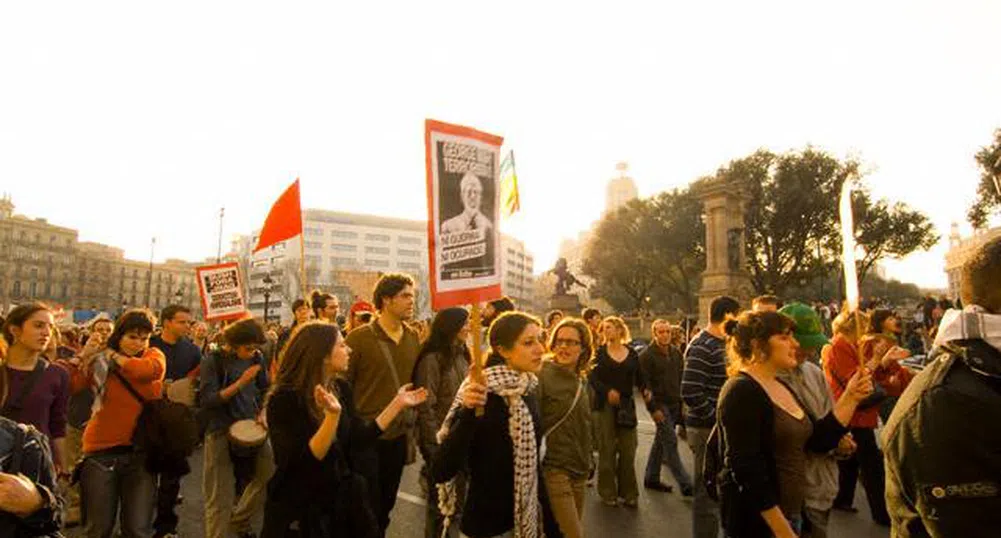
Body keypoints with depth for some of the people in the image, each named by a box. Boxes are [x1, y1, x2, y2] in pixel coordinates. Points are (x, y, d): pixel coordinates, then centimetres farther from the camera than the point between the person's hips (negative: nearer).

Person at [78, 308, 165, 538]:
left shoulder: (154, 355, 2)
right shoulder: (100, 362, 3)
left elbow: (150, 369, -21)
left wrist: (115, 356, -9)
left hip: (141, 451, 0)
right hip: (102, 451, 1)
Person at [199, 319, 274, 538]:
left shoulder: (257, 359, 3)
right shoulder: (213, 361, -11)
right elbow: (207, 401, -17)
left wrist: (263, 413, -1)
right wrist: (241, 382, -27)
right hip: (221, 432, -5)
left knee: (270, 475, 7)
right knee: (220, 497, 2)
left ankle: (240, 520, 30)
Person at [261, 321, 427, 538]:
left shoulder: (341, 388, -2)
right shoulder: (285, 398, -21)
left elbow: (359, 439, -2)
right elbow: (303, 461, -26)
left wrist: (397, 403, -3)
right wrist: (333, 415, -37)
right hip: (299, 508, -6)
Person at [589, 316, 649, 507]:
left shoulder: (632, 354, 7)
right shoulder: (599, 353, 1)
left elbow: (639, 378, 8)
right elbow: (593, 378, -7)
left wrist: (645, 390, -12)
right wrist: (607, 391, -24)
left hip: (627, 405, 2)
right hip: (605, 406, -2)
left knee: (628, 451, 3)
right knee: (607, 450, 3)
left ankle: (628, 493, 16)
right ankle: (608, 493, 16)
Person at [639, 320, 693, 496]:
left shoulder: (676, 352, 9)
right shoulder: (646, 355, -10)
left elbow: (682, 377, 15)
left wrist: (683, 401, 8)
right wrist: (653, 408, -16)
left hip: (675, 404, 6)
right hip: (659, 404, -6)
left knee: (661, 440, 14)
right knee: (671, 442, -7)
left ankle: (651, 478, 26)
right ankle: (685, 485, -3)